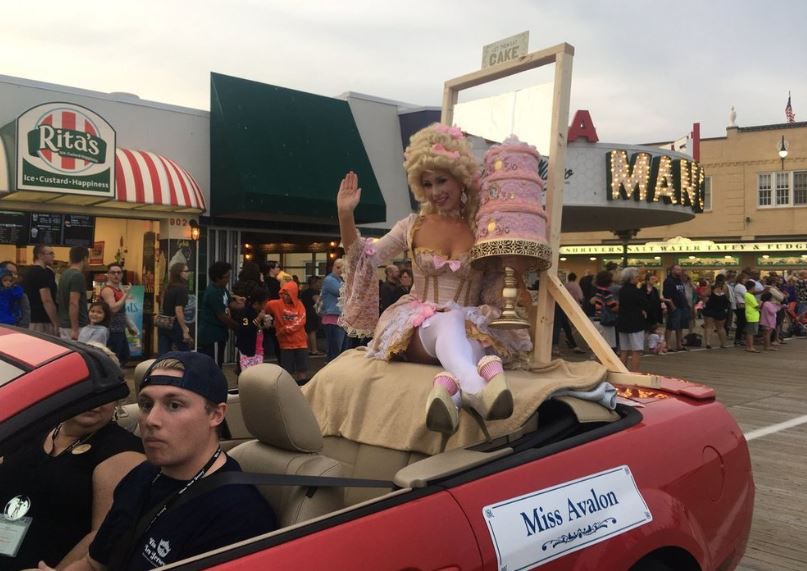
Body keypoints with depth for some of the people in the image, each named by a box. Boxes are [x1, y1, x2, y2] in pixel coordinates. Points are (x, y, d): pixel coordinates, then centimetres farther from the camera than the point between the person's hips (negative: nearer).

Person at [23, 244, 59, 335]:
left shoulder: (28, 272, 15)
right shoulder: (43, 273, -14)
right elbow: (47, 300, -20)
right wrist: (55, 324, -18)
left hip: (30, 321, 10)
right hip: (43, 322, -10)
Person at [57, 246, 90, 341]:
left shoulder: (65, 274, 13)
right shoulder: (78, 276, -15)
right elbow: (73, 304, -22)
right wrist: (75, 329, -23)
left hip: (64, 325, 9)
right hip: (75, 326, -9)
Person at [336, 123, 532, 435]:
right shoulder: (413, 226, 9)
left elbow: (497, 286, 7)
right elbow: (365, 257, 8)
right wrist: (346, 214, -4)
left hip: (471, 325, 1)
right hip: (419, 324, -1)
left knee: (455, 325, -37)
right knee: (448, 323, -37)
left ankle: (450, 385, -67)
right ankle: (476, 387, -68)